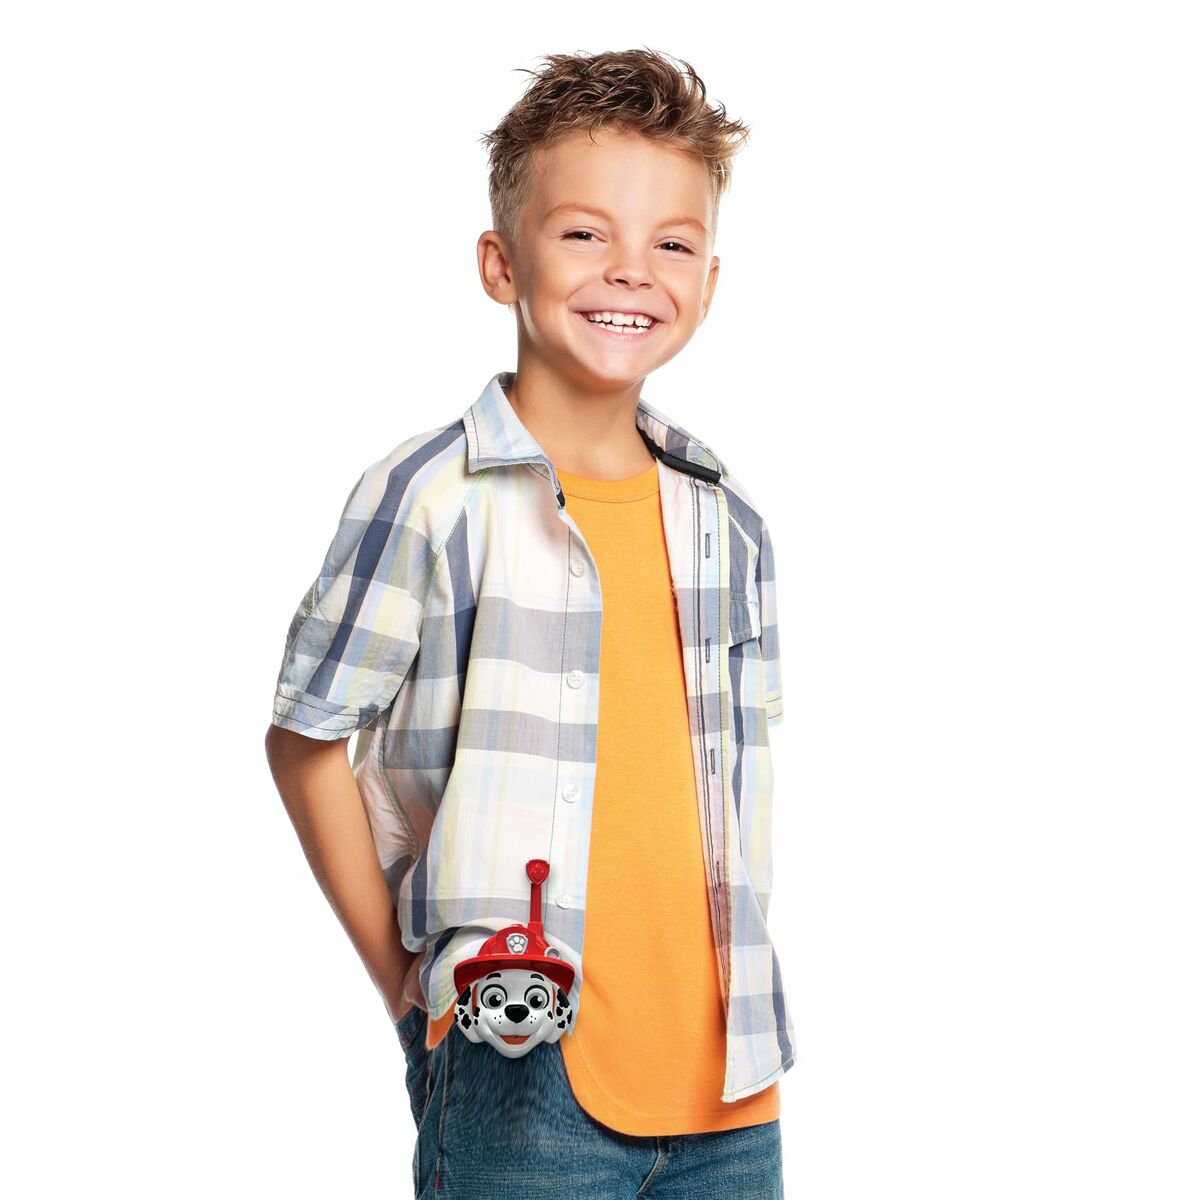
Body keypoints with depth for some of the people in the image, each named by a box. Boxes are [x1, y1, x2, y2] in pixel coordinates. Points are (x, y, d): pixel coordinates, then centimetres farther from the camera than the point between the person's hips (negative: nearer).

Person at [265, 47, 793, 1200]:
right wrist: (405, 982, -5)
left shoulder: (727, 518, 6)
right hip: (521, 1080, -5)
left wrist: (741, 974, 8)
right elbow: (304, 740, -4)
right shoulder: (428, 498, -10)